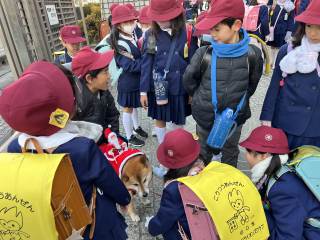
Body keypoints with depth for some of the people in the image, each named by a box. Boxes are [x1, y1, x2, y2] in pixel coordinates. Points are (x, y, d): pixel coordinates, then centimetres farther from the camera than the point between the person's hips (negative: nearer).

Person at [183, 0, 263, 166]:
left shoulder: (252, 54, -17)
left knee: (230, 153, 25)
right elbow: (189, 81, -4)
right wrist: (202, 99, 6)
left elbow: (252, 83, 3)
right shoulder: (204, 54, -20)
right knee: (204, 151, 23)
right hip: (205, 116, 0)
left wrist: (239, 100, 8)